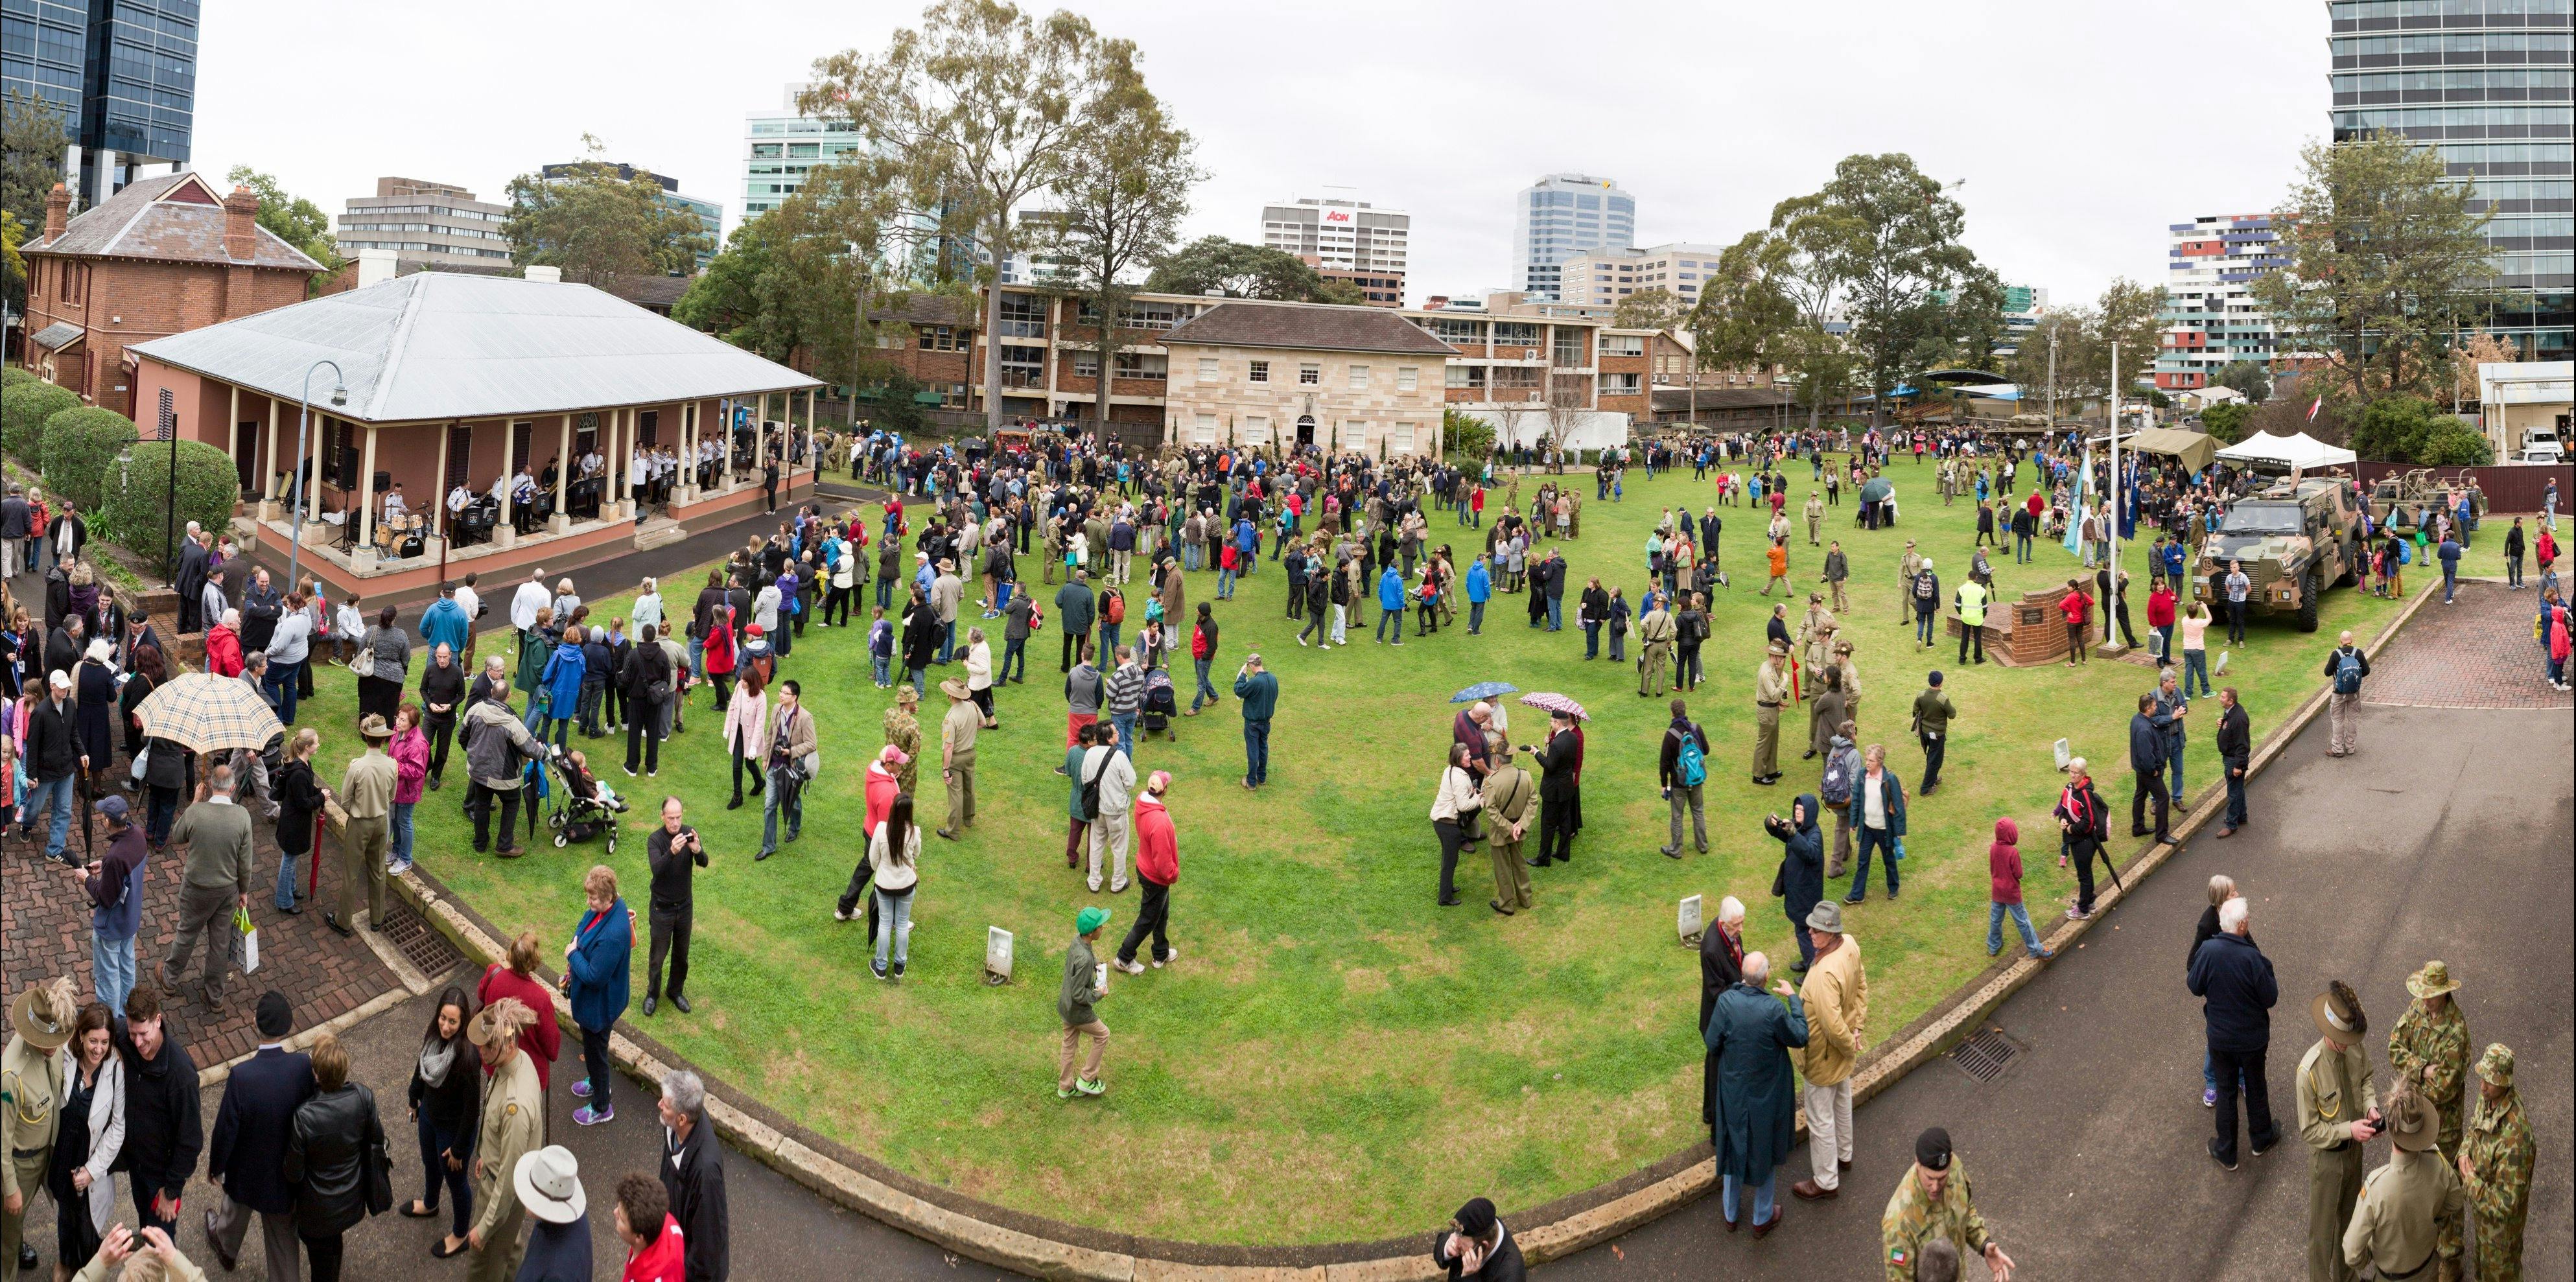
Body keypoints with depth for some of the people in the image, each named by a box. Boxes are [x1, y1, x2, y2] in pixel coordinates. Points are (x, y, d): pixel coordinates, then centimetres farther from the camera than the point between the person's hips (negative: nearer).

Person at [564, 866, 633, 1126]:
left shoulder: (613, 934, -39)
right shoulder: (600, 909, -11)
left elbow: (594, 977, -32)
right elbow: (582, 931, 9)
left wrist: (572, 954, -18)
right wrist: (574, 967, -1)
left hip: (599, 1003, -9)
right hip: (590, 997, 9)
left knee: (595, 1050, 13)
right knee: (592, 1045, 31)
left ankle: (602, 1107, 35)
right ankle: (597, 1082, 57)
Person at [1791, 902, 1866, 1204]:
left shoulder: (1825, 974, -40)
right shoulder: (1850, 945, -13)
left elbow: (1832, 1025, -36)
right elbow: (1861, 985, 2)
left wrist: (1850, 1048, -18)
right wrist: (1858, 1027, 1)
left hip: (1824, 1056, -9)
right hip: (1841, 1053, 9)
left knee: (1820, 1118, 11)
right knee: (1841, 1102, 30)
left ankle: (1826, 1181, 28)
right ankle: (1843, 1155, 53)